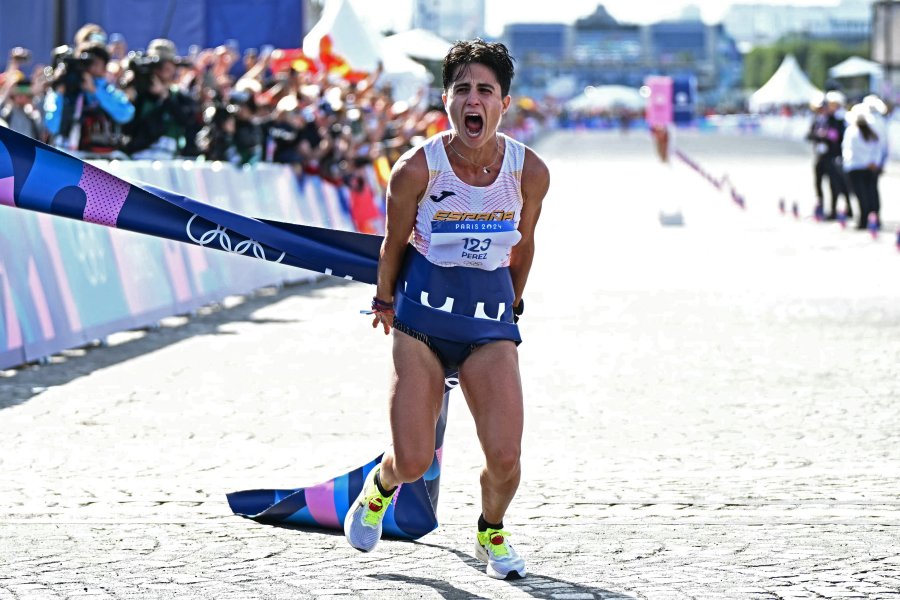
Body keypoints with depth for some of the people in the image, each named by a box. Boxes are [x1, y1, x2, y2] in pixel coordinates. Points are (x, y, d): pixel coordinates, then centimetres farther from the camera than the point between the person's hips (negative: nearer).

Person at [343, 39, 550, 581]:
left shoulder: (530, 171, -8)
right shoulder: (417, 169, -14)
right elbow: (394, 242, 3)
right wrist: (386, 301, 16)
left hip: (490, 320, 2)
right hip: (423, 314, -1)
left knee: (505, 457, -12)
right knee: (413, 462, -5)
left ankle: (492, 531, 23)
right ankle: (380, 488, 34)